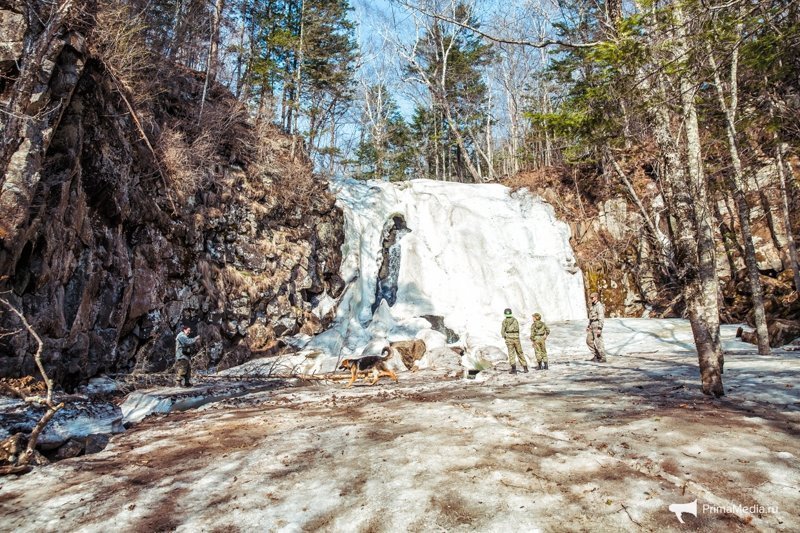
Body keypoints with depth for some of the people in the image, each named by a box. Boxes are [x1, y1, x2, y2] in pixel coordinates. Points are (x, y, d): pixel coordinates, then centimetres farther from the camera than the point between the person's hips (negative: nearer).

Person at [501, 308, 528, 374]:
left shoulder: (505, 321, -3)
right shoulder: (515, 320, 9)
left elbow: (502, 331, -5)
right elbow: (518, 330, 10)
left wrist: (504, 337, 12)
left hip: (509, 338, -3)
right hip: (516, 338, 3)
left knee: (511, 353, -2)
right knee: (520, 353, 14)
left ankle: (514, 369, -15)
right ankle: (525, 367, 17)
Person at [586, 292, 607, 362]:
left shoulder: (599, 306, -17)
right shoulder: (592, 306, 14)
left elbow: (601, 318, -21)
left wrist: (599, 329, -25)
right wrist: (589, 326, 22)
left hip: (597, 325, -10)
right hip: (592, 325, 10)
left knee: (598, 342, -5)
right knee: (589, 341, 10)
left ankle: (603, 358, 5)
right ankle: (596, 355, 19)